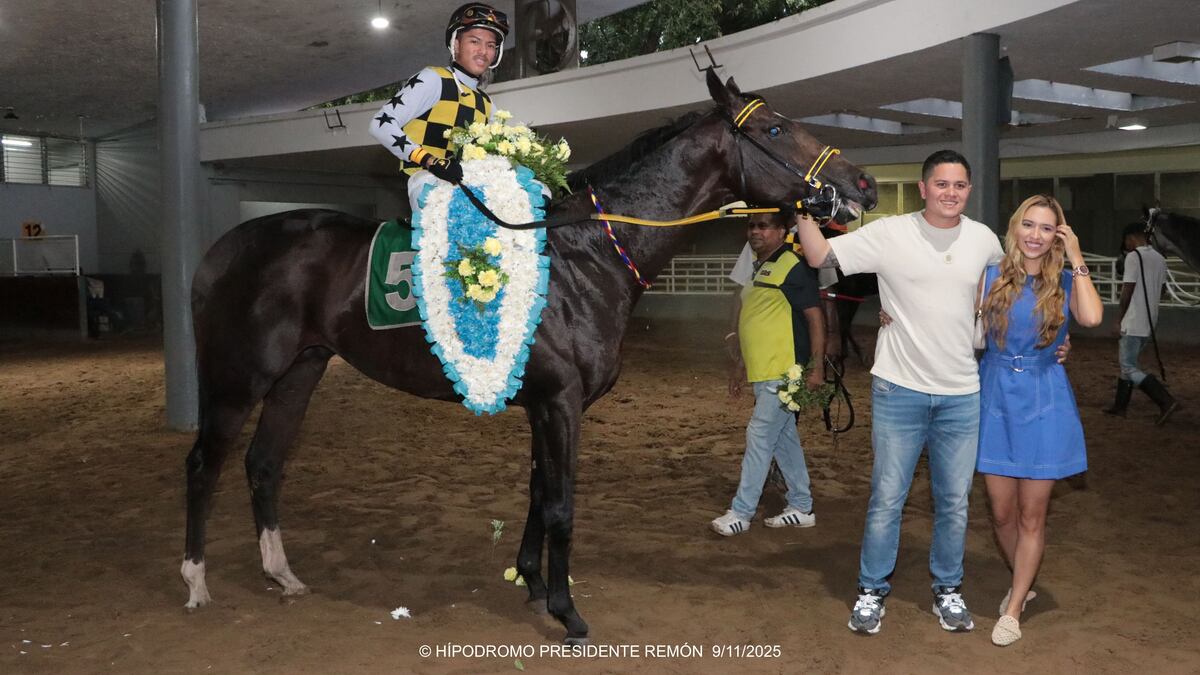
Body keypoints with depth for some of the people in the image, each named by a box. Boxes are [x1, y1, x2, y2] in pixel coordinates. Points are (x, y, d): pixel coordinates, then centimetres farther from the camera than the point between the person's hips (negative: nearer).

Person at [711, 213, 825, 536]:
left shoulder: (794, 267, -11)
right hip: (763, 373, 9)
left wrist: (817, 367, -19)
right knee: (784, 439, 14)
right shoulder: (757, 268, 16)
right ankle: (801, 508, 24)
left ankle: (741, 512, 3)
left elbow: (815, 317, -14)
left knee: (759, 437, -5)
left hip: (784, 373, -9)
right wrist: (741, 364, 23)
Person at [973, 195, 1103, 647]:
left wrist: (1076, 258, -13)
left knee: (1032, 515, 6)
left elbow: (1091, 318, -21)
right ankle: (1021, 583, 36)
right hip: (996, 396, 1)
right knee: (1002, 512, 9)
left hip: (1044, 402, -1)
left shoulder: (1066, 282, -2)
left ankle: (1013, 609, 19)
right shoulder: (991, 278, 0)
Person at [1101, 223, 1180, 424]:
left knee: (1129, 368, -7)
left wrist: (1120, 314, -2)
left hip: (1133, 322, -9)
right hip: (1150, 322, 9)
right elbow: (1160, 289, 14)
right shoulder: (1160, 259, 11)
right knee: (1128, 362, 19)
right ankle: (1120, 406, 22)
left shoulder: (1134, 256, -13)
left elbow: (1128, 289, -14)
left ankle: (1167, 401, -17)